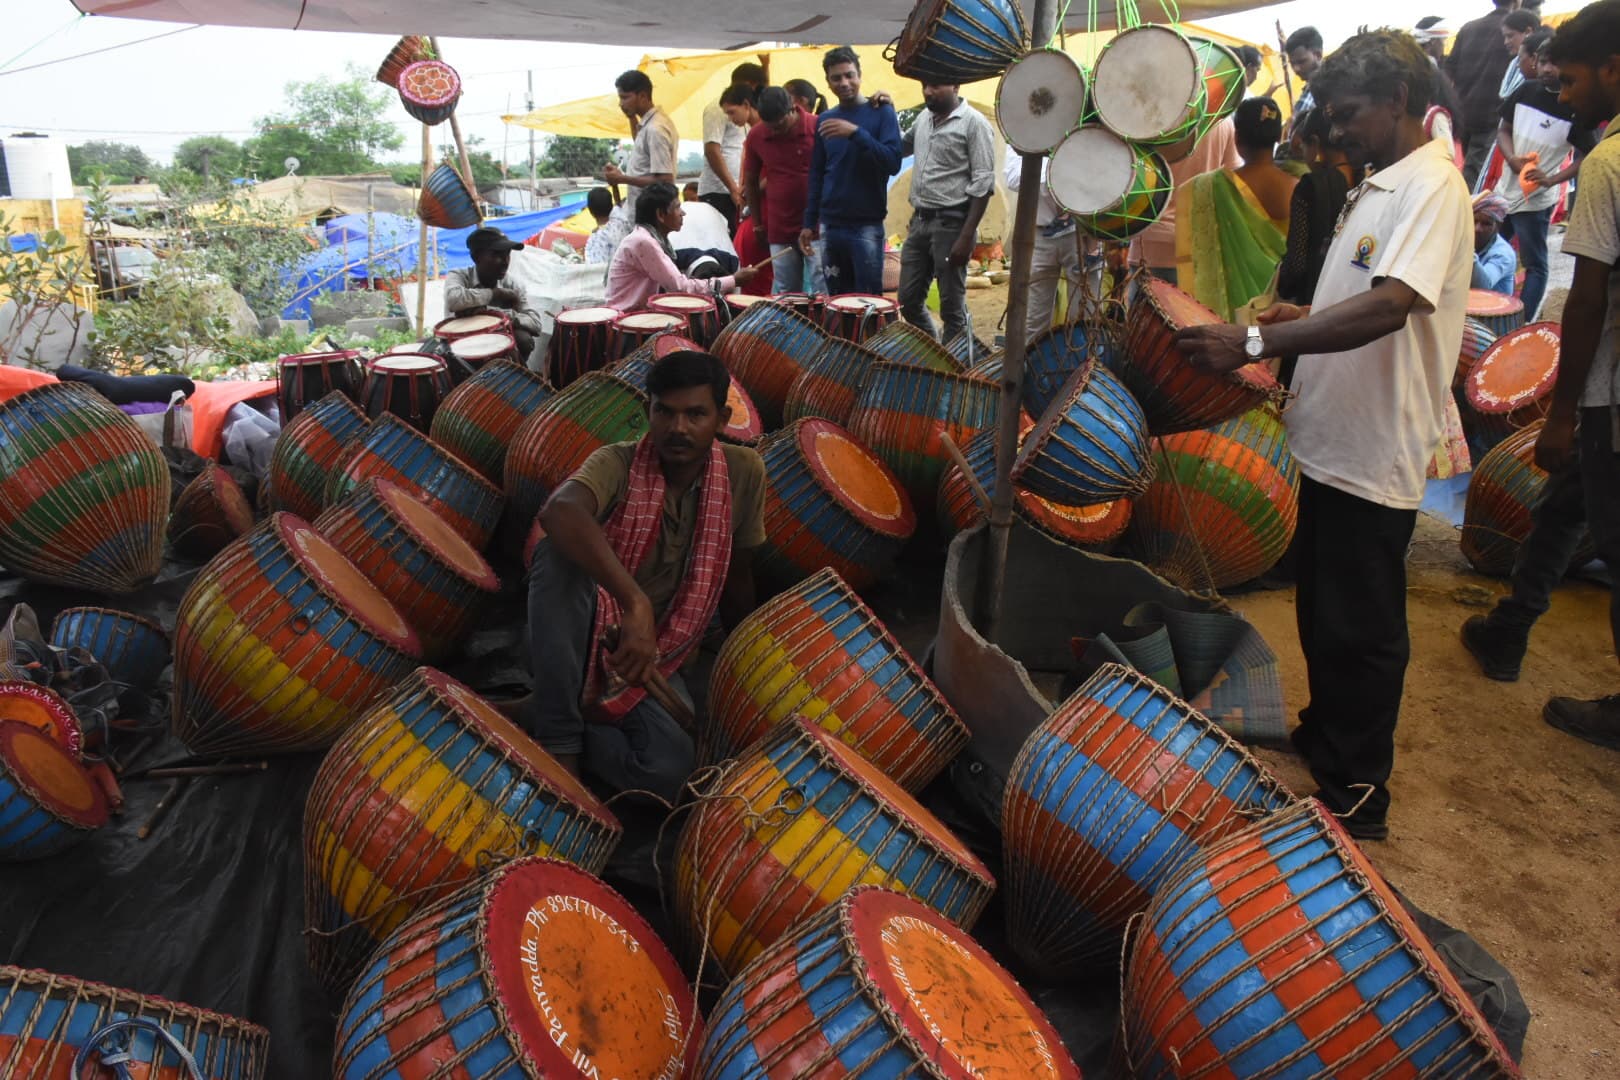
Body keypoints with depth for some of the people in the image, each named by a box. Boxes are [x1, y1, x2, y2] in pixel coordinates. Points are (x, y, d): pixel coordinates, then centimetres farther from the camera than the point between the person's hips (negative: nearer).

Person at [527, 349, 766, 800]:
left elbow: (736, 573, 9)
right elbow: (560, 511, -40)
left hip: (657, 657, 2)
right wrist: (635, 603, -52)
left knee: (669, 771, -29)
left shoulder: (743, 471, -6)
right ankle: (560, 737, -23)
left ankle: (544, 717, -1)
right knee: (561, 552, -34)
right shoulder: (618, 463, -16)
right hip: (586, 637, -2)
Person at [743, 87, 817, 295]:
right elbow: (750, 180, 14)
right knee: (787, 293, 6)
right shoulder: (756, 136, 2)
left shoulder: (818, 128, -7)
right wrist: (757, 223, 14)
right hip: (780, 229, 3)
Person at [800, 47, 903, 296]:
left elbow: (893, 163, -14)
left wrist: (856, 133, -23)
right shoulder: (825, 120, 11)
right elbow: (816, 175, 14)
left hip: (867, 226, -4)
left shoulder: (881, 112, -2)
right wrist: (809, 223, 9)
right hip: (830, 225, 5)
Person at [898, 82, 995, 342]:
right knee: (909, 300, 11)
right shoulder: (924, 117, 13)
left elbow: (983, 184, -12)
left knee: (951, 307, 0)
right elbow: (901, 148, 31)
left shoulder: (973, 123, -8)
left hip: (951, 223, -7)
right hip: (919, 221, 7)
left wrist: (966, 236, -19)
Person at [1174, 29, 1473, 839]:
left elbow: (1390, 306, -30)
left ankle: (1358, 795, 16)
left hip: (1375, 455, -9)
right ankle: (1322, 736, 39)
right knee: (1320, 612, 21)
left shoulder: (1432, 187, -15)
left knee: (1361, 632, 2)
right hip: (1330, 440, 9)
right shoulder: (1374, 188, 15)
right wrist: (1295, 317, 7)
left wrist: (1257, 342, -33)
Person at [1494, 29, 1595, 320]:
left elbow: (1586, 156, -9)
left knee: (1534, 264, 3)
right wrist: (1512, 158, -8)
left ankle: (1524, 323, 8)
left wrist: (1552, 179, -23)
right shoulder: (1525, 91, 1)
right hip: (1504, 190, 6)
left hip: (1535, 200, -6)